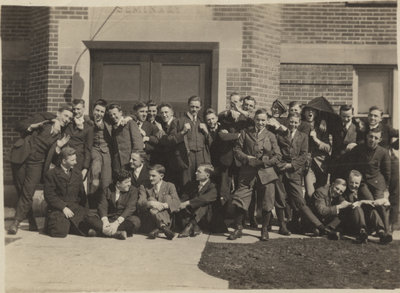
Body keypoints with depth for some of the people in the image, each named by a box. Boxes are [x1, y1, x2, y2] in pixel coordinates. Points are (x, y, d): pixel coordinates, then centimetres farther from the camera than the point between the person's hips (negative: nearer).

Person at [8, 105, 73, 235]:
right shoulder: (42, 119, 3)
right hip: (21, 156, -1)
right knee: (20, 191, 3)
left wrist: (59, 147, -11)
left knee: (28, 193, -10)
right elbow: (19, 125, 3)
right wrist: (33, 126, -13)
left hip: (37, 162, 1)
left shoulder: (61, 136, 10)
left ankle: (16, 222, 0)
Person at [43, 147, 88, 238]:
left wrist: (83, 209, 4)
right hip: (57, 209, -4)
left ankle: (68, 224, 14)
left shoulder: (77, 172, 15)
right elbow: (49, 195, -7)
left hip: (75, 207, 4)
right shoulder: (51, 174, -1)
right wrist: (63, 208, -16)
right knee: (60, 232, -27)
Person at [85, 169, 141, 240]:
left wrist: (117, 223, -26)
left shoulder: (133, 190, 1)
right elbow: (102, 206, -3)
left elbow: (130, 208, -12)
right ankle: (117, 233, -36)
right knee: (89, 219, -19)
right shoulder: (108, 190, 8)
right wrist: (105, 221, -25)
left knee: (135, 221, -35)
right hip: (109, 218, 2)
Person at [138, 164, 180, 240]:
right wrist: (151, 203, -31)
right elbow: (141, 202, -9)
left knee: (167, 197, -19)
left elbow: (177, 202, -10)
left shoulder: (169, 186, 8)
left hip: (166, 217, 0)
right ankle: (163, 227, -47)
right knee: (151, 199, -22)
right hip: (149, 217, 0)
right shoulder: (144, 187, 11)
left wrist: (164, 205, -29)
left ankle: (158, 229, -38)